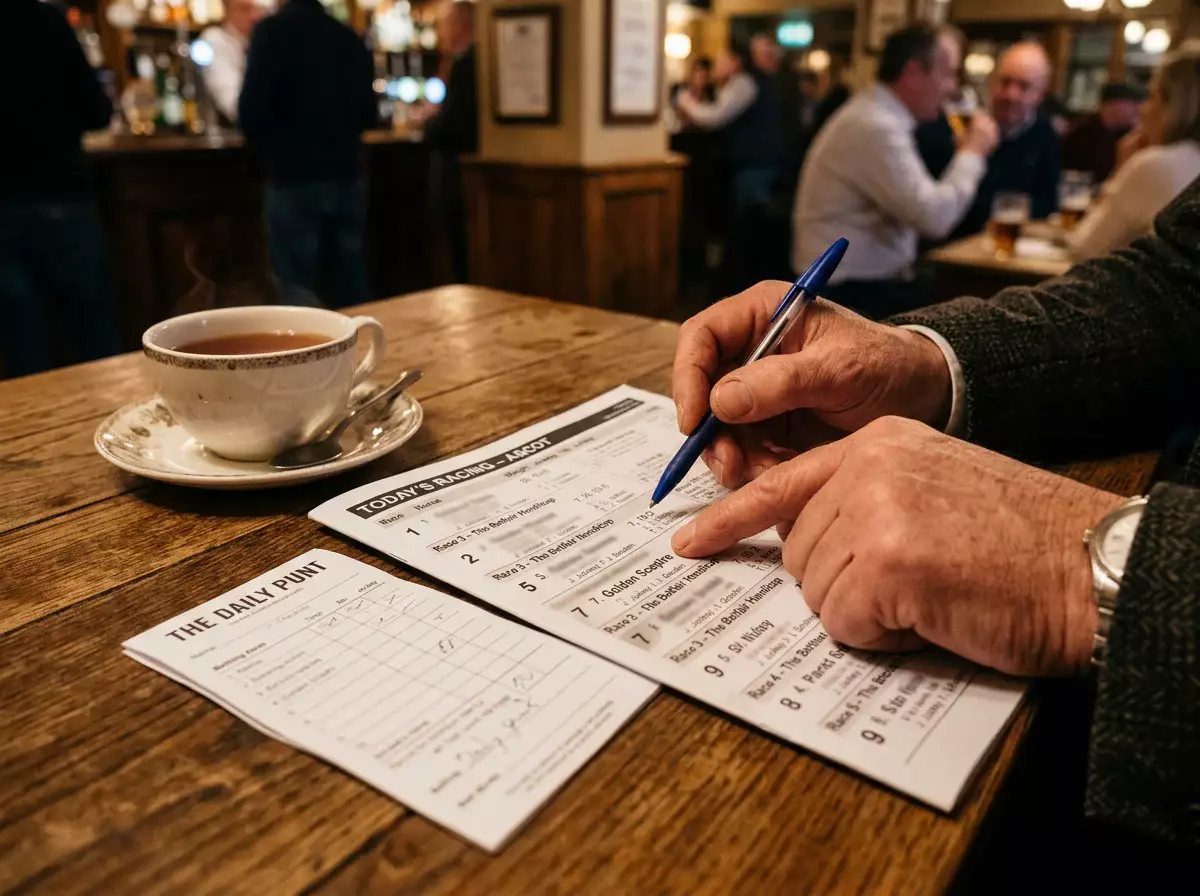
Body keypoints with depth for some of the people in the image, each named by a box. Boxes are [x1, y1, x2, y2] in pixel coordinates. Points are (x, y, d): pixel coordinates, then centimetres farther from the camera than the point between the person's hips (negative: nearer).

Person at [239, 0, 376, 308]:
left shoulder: (273, 31, -6)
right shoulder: (351, 38, 10)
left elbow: (252, 107, -12)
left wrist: (268, 149, 6)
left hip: (295, 178, -5)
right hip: (347, 176, 5)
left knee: (298, 291, -1)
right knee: (350, 288, 11)